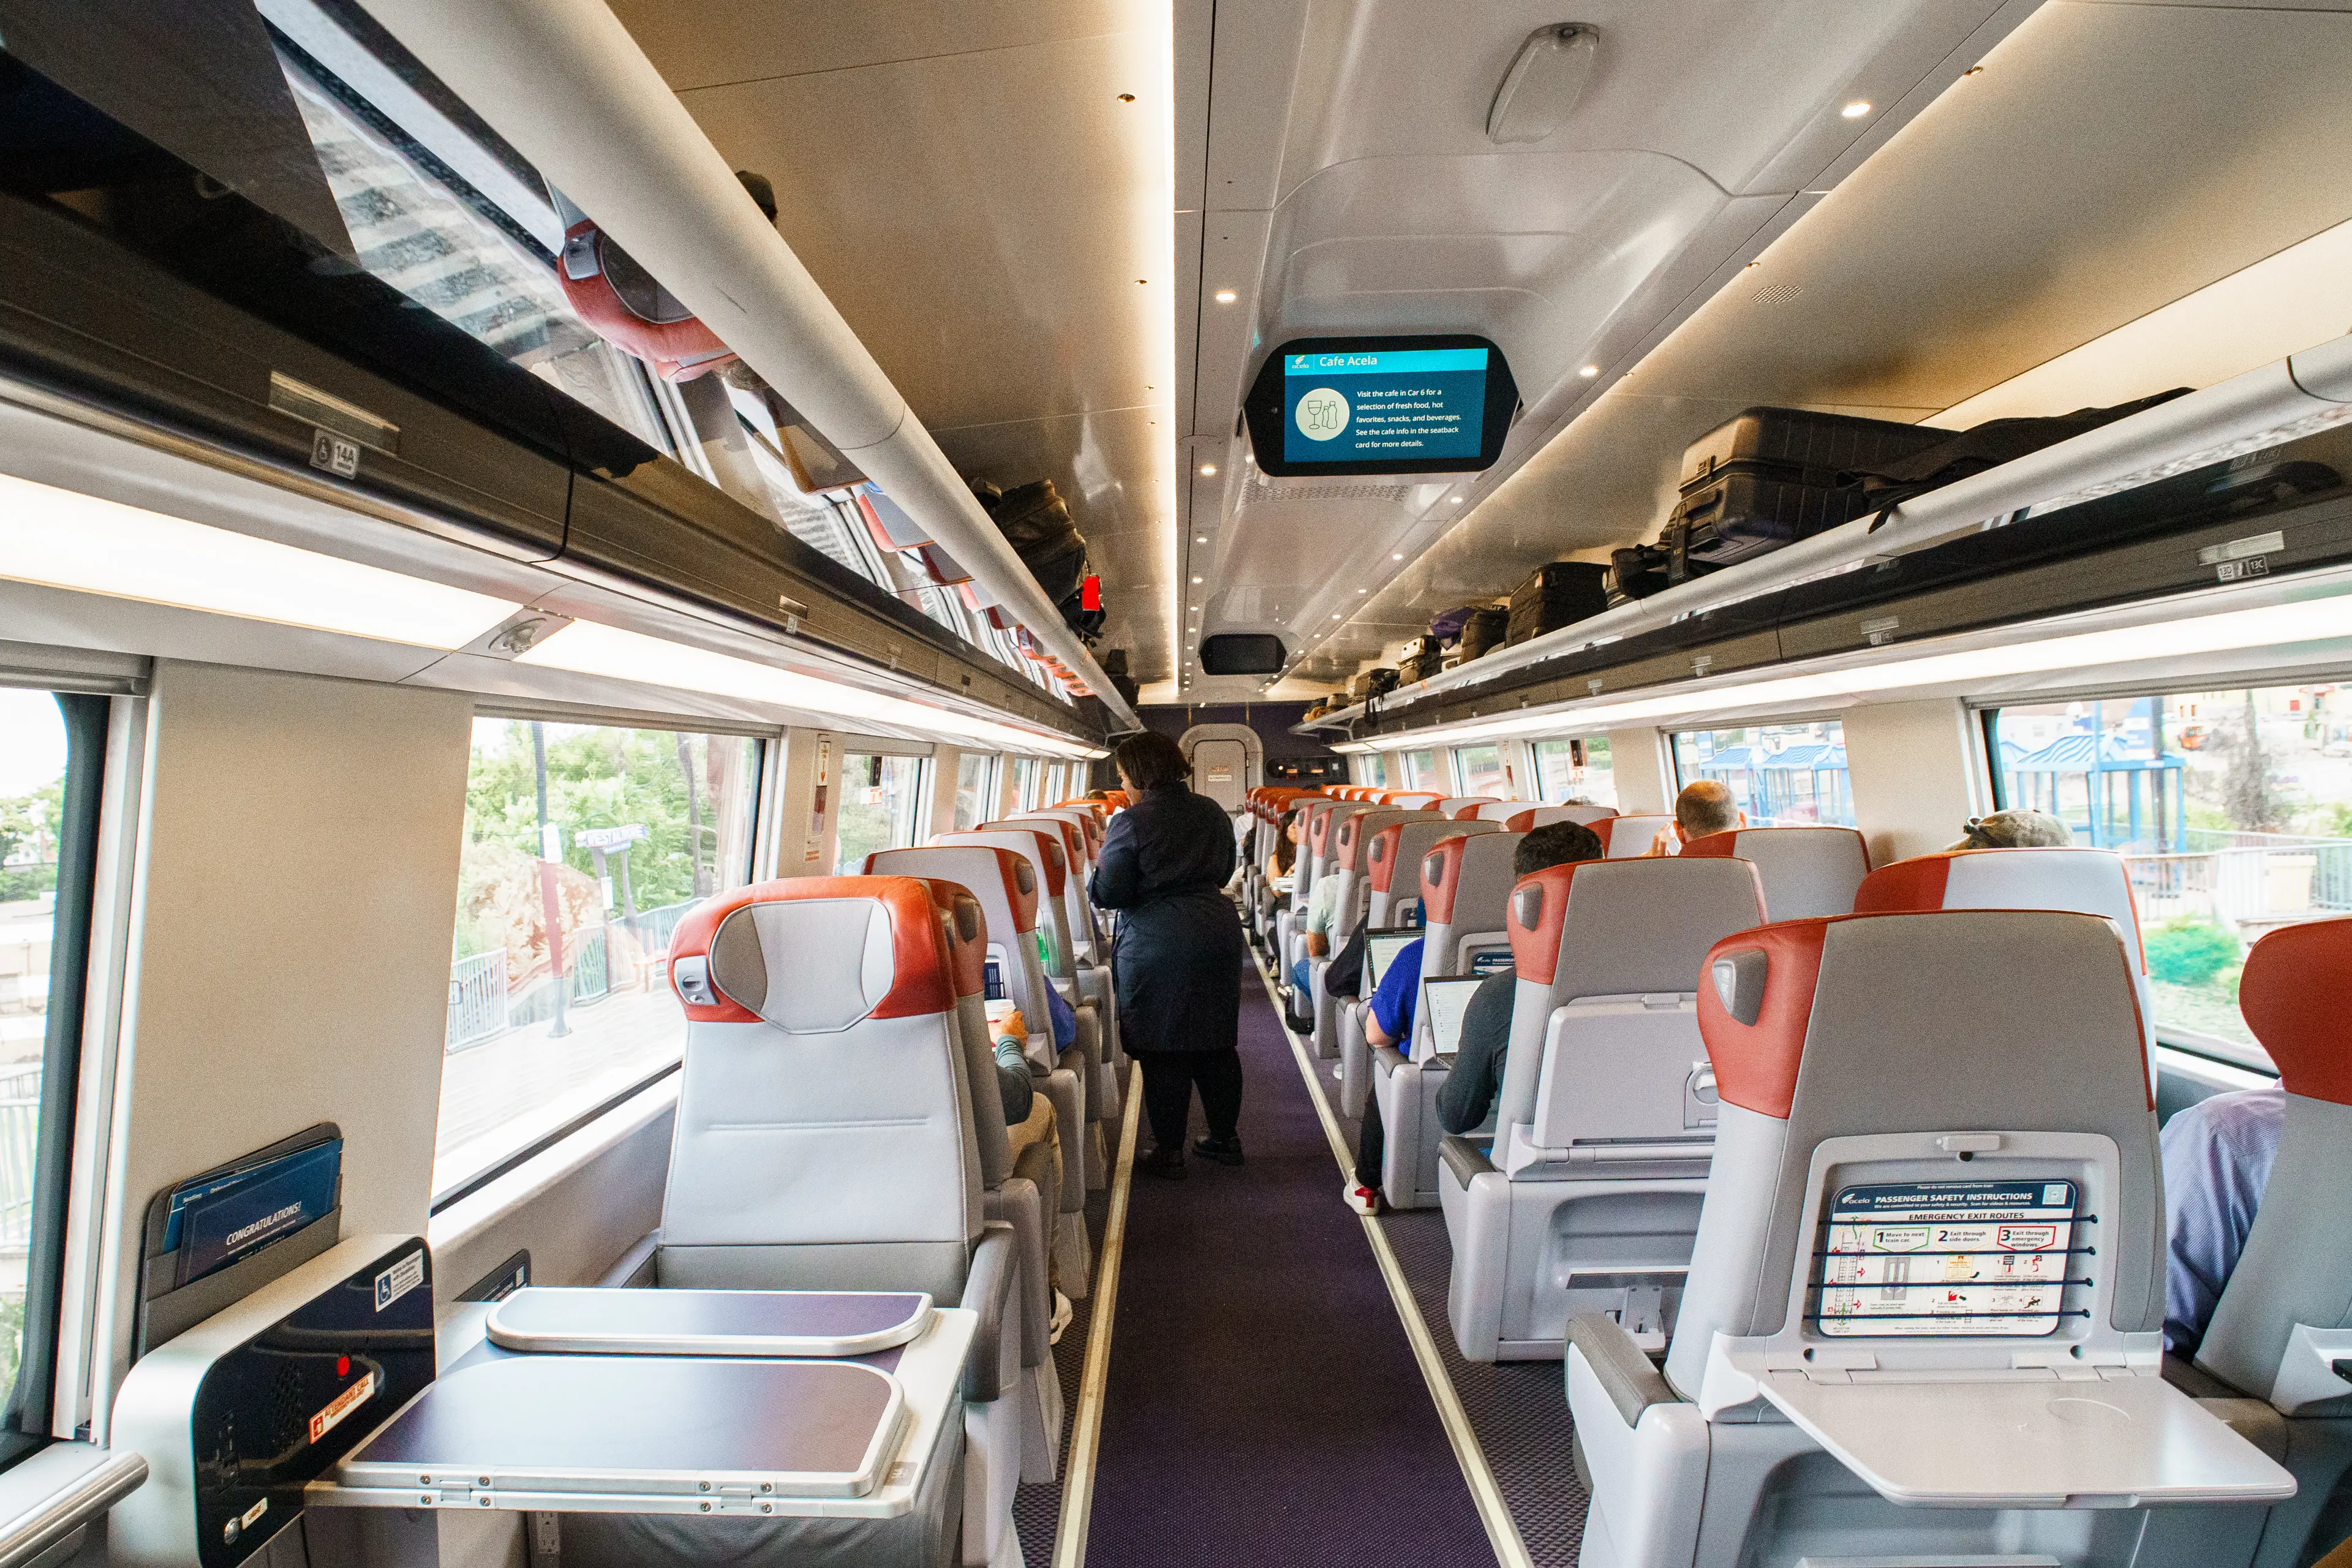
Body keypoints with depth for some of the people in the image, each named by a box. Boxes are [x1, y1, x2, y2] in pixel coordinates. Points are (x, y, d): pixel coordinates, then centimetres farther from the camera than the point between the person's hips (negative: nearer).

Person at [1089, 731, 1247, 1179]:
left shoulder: (1131, 823, -13)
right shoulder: (1212, 813, 6)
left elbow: (1108, 893, -12)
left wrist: (1098, 867, 7)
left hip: (1157, 946, -6)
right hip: (1217, 933, 6)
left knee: (1163, 1052, 3)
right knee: (1217, 1044, 15)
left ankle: (1169, 1151, 12)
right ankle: (1225, 1138, 25)